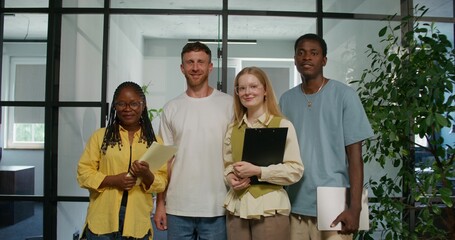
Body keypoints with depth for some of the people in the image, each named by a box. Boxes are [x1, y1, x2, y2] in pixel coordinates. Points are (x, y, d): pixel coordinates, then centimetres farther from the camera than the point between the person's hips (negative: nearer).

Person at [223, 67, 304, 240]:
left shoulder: (282, 125, -5)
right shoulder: (233, 128, 9)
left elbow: (295, 170, -10)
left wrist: (257, 171, -18)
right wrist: (230, 178, -5)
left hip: (270, 208, -4)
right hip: (237, 207, 4)